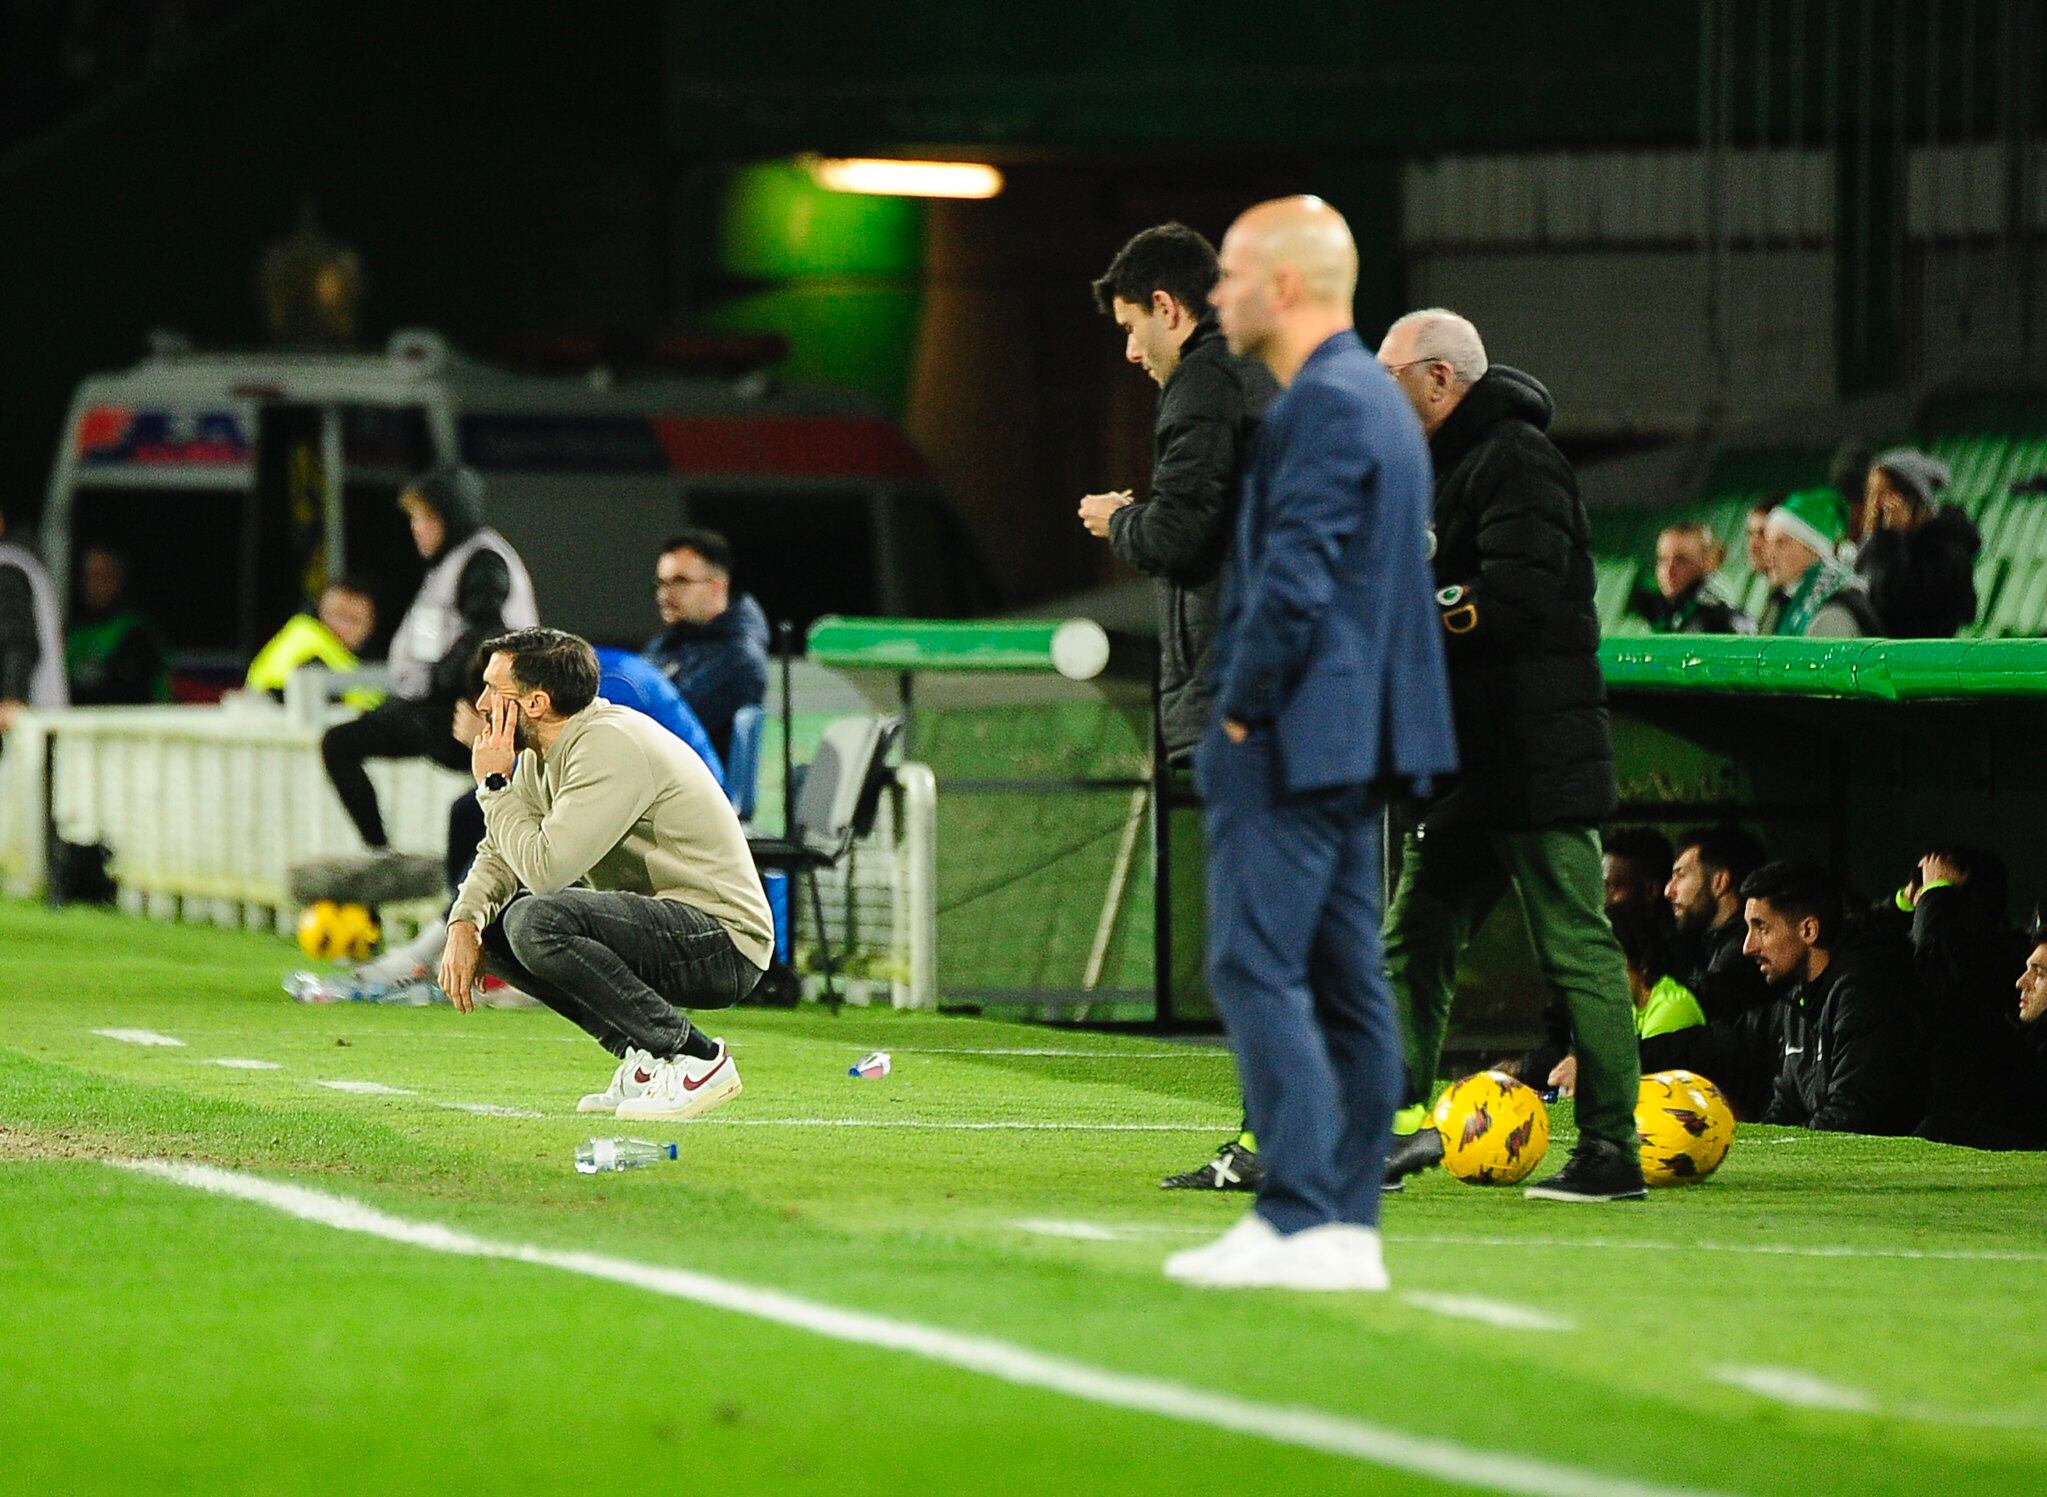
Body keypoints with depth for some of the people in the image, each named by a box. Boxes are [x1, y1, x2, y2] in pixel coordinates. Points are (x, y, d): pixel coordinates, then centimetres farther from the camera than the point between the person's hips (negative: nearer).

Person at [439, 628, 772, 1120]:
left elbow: (545, 868, -28)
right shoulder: (543, 754, 9)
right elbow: (500, 854, 14)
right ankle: (644, 1058, 4)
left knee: (536, 922, -28)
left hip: (723, 941, -10)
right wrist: (464, 926, -5)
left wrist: (494, 785, -14)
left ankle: (695, 1056, -16)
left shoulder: (608, 746, -21)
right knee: (495, 925, 7)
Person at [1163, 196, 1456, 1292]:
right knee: (1342, 978, 9)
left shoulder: (1325, 404, -15)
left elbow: (1295, 580, -22)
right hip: (1355, 741, 10)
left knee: (1256, 967, -10)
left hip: (1293, 741, -10)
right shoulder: (1376, 399, 17)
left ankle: (1300, 1221, -14)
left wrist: (1241, 710, -12)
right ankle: (1349, 1225, 11)